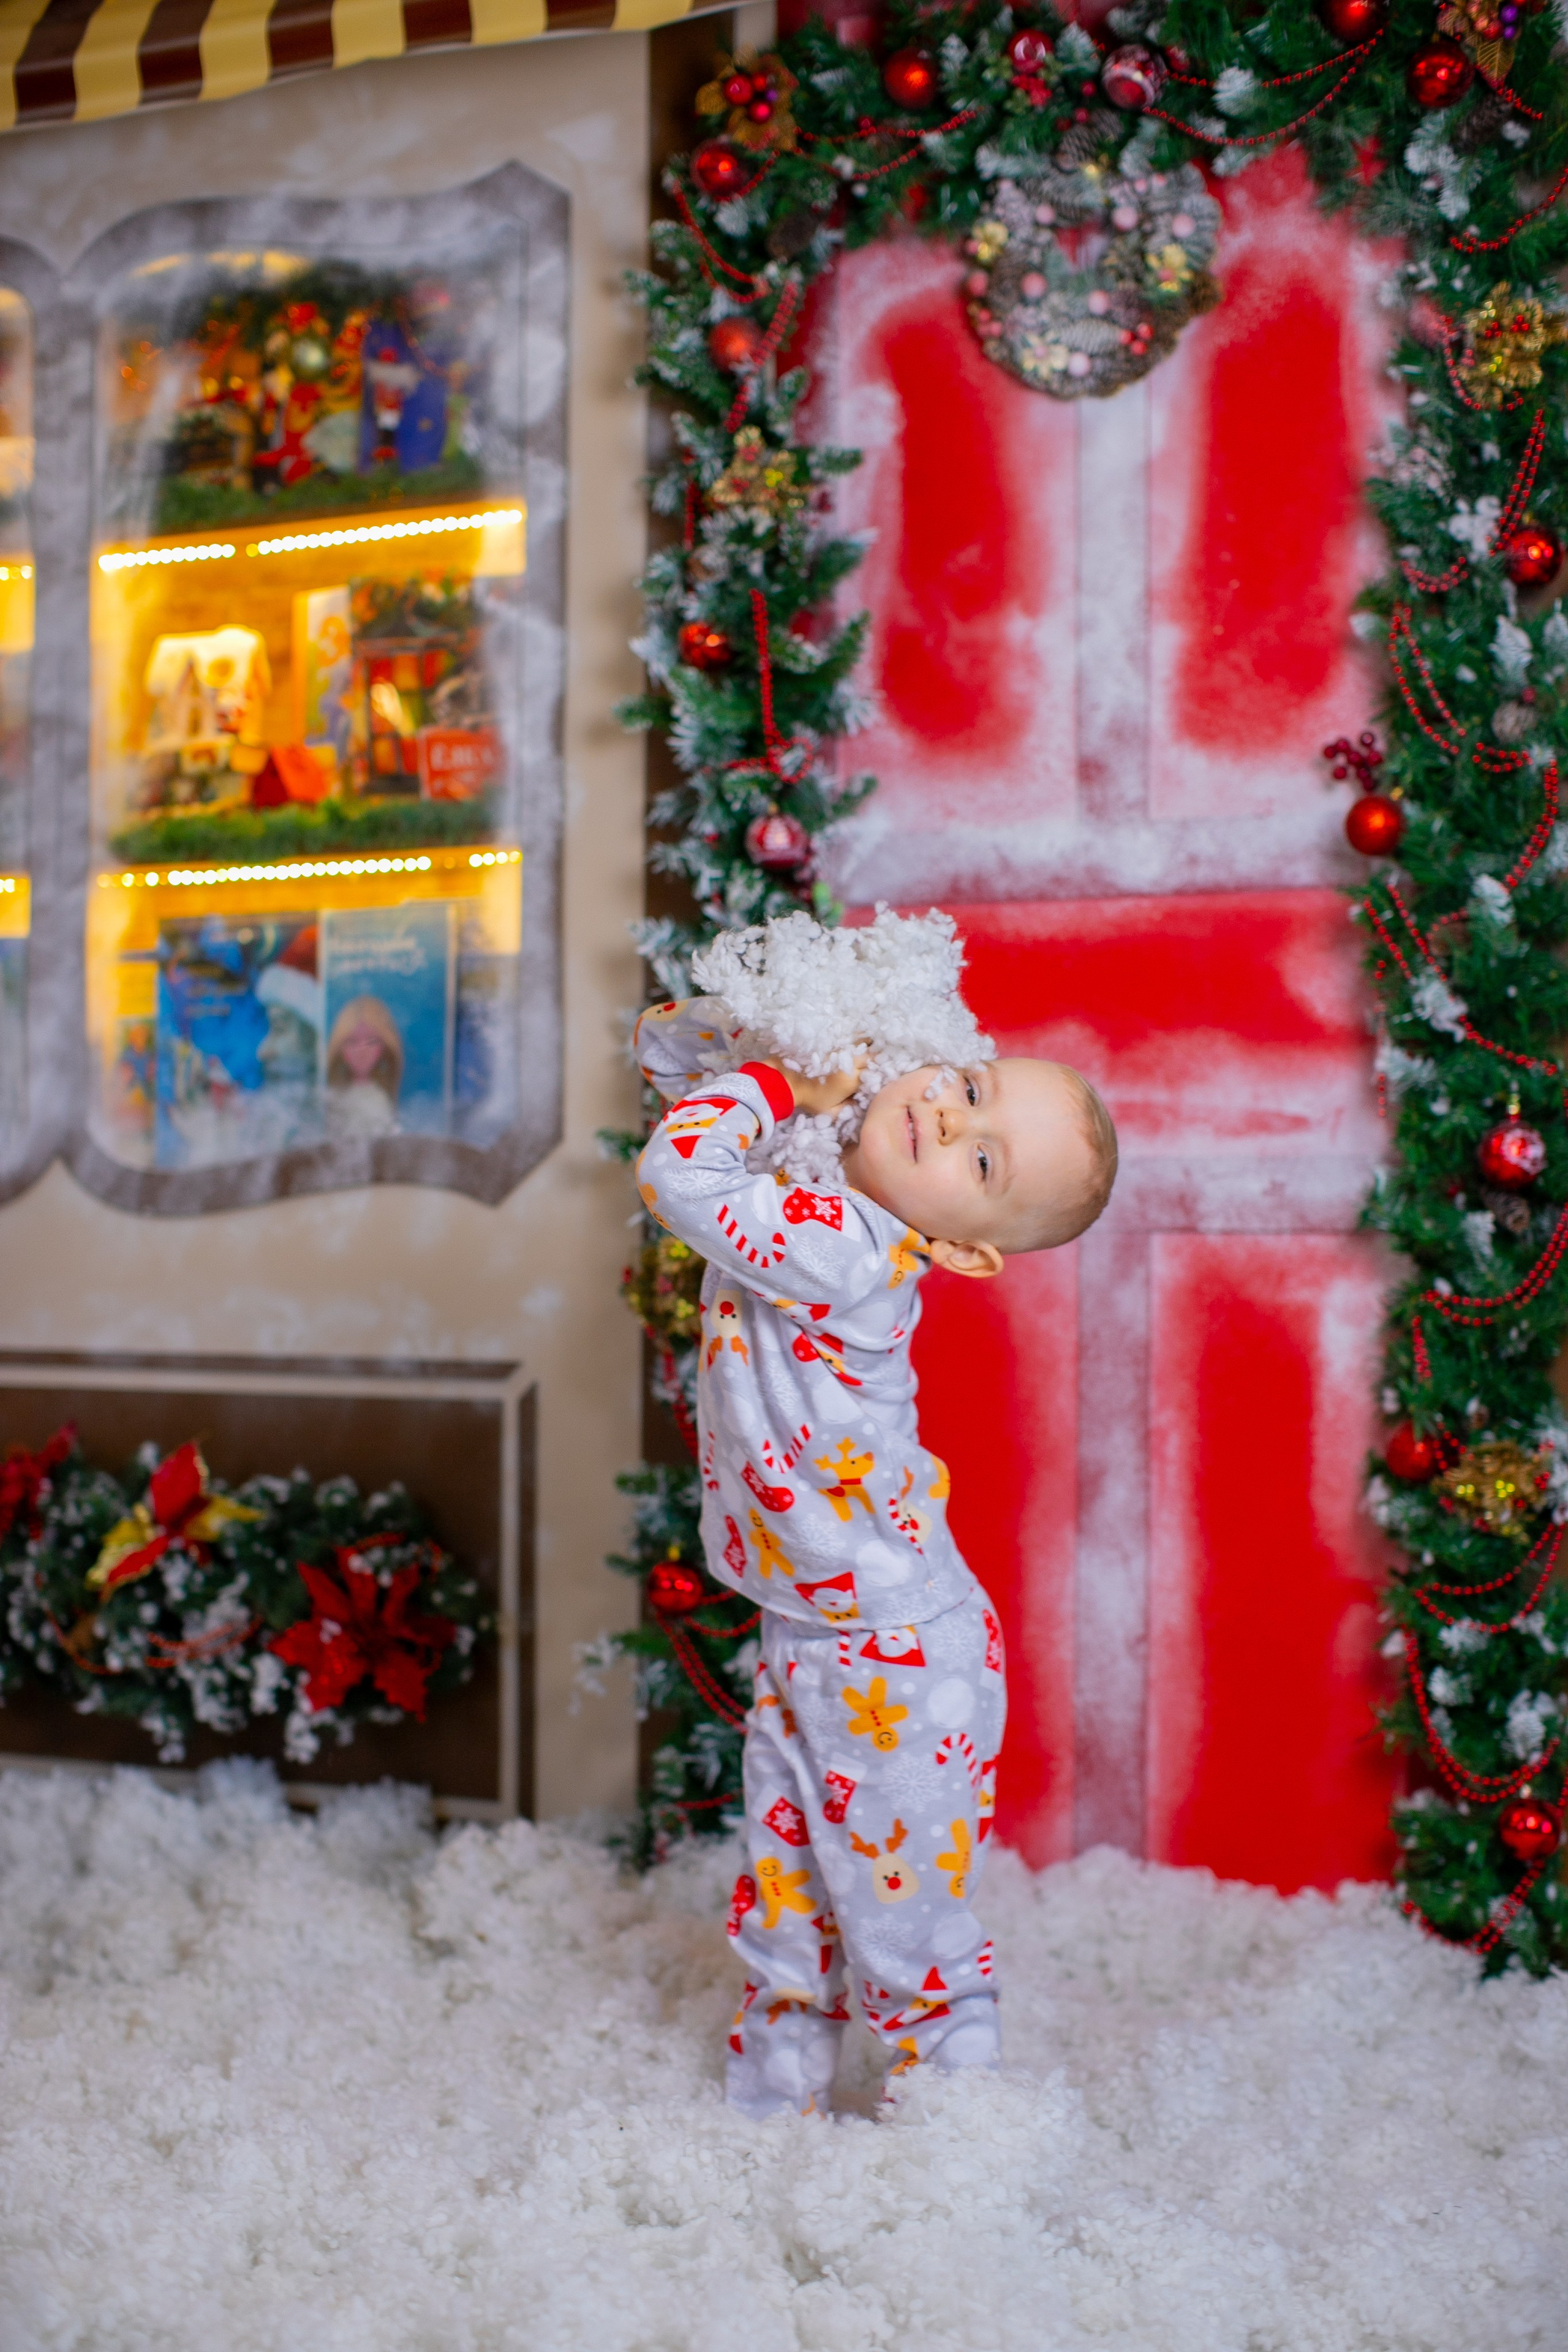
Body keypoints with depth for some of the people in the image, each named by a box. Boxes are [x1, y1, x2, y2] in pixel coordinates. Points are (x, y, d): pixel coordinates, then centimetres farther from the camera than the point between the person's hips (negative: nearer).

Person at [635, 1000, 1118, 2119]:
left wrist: (776, 1089, -21)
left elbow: (678, 1173, -38)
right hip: (802, 1645, 8)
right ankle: (774, 2113, 34)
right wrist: (717, 1021, -11)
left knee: (903, 1924, 4)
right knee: (785, 1911, 19)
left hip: (902, 1659, -8)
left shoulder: (847, 1251, -28)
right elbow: (672, 1059, 10)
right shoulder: (790, 1173, -3)